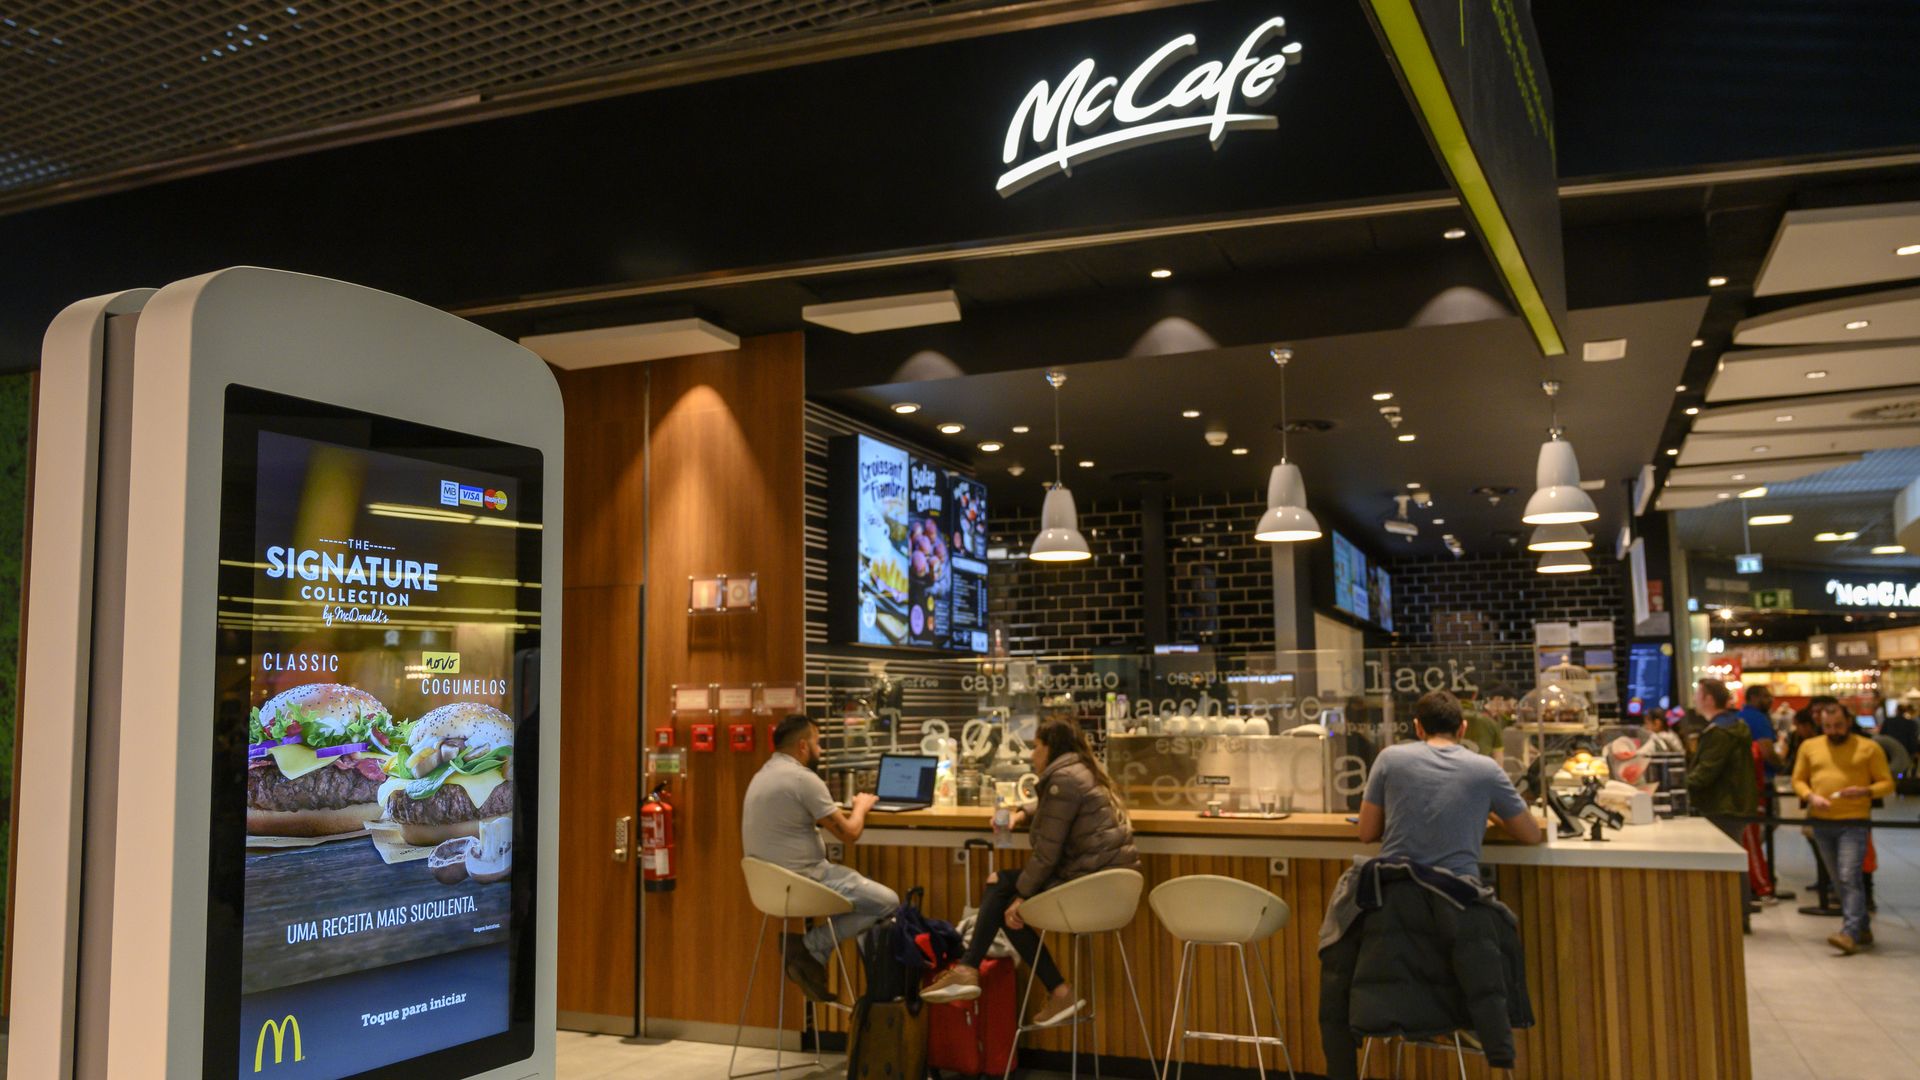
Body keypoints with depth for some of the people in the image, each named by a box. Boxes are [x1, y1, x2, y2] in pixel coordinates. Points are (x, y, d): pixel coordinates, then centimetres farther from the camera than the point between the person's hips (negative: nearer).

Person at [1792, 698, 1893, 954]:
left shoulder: (1869, 748, -1)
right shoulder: (1809, 747, 8)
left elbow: (1887, 783, 1)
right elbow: (1798, 780, 12)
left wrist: (1865, 791, -18)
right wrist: (1811, 796, -8)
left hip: (1854, 822, -4)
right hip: (1821, 823, 4)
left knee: (1850, 878, -15)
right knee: (1839, 881, 12)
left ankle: (1850, 934, -18)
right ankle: (1863, 928, 26)